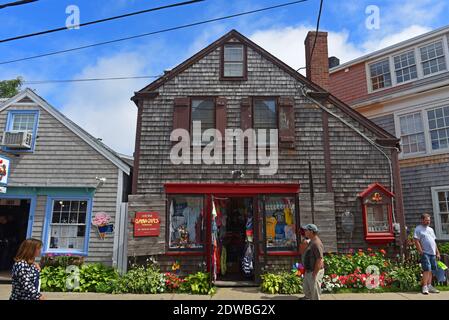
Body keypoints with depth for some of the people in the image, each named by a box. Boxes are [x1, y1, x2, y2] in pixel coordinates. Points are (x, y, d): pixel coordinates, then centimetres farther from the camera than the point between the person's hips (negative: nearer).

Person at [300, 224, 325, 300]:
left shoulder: (316, 243, -26)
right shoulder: (311, 241, 6)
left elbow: (320, 260, -28)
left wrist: (314, 274, -24)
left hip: (315, 271, -10)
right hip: (309, 271, 10)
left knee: (314, 291, 7)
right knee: (306, 288, 27)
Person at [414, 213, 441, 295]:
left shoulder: (431, 229, 20)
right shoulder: (418, 229, -3)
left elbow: (434, 242, 23)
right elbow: (416, 241, -11)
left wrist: (437, 252, 17)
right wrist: (421, 252, -15)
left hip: (432, 253, 7)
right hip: (425, 253, -7)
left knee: (431, 270, 8)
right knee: (427, 270, -13)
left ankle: (429, 286, 15)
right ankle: (425, 287, -12)